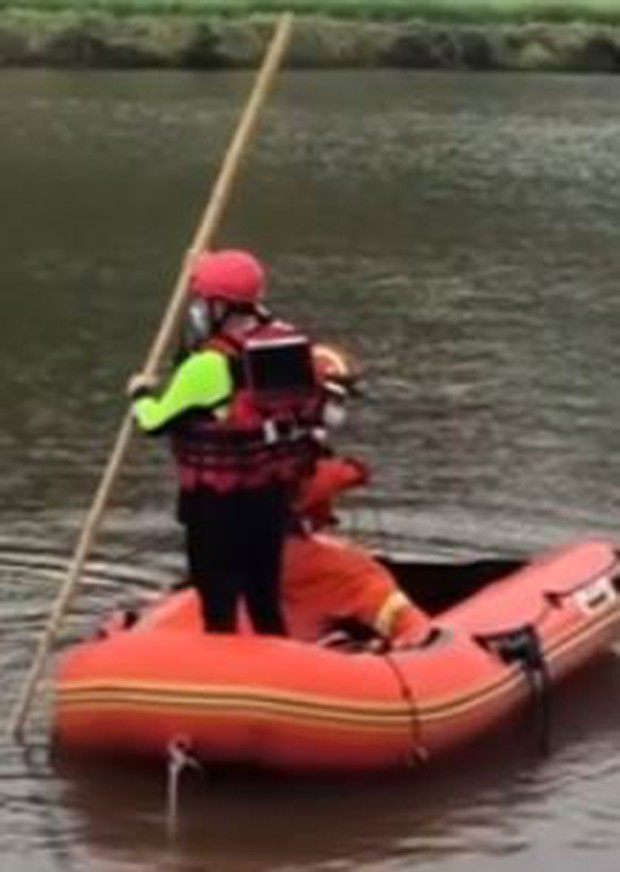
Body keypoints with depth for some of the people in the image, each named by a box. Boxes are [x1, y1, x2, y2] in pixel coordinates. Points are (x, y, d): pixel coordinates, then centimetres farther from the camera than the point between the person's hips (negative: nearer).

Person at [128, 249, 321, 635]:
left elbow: (157, 422, -9)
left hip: (219, 501, -7)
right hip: (274, 493, 7)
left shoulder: (209, 364, -17)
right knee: (266, 601, 18)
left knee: (219, 604, 3)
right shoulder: (292, 347, 2)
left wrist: (142, 395, 10)